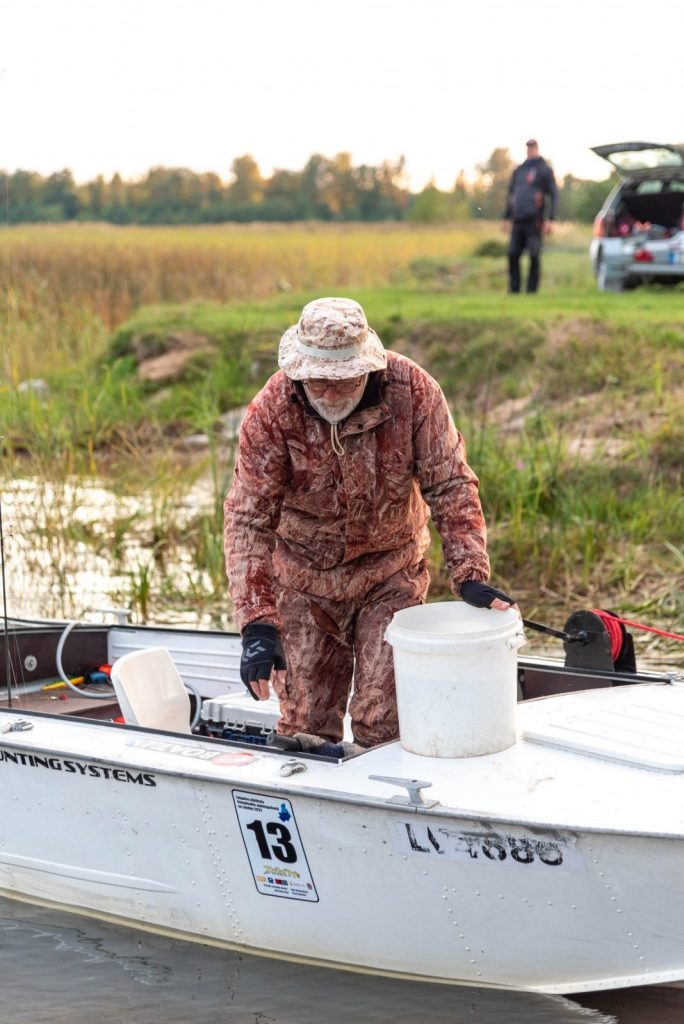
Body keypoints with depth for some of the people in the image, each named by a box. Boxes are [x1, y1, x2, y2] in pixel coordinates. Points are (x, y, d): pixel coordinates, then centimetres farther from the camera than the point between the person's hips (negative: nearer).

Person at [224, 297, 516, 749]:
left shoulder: (412, 389, -22)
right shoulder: (271, 411, -23)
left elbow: (450, 486, -14)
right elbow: (249, 518, -22)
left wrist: (470, 575, -24)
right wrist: (257, 623, -31)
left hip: (392, 573, 0)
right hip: (304, 578, 0)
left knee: (382, 721, -3)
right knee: (305, 723, 6)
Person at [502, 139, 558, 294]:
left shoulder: (545, 170, 4)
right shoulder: (518, 171, 19)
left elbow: (554, 195, -2)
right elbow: (511, 194, 25)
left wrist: (549, 219, -10)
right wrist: (507, 218, 18)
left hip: (534, 221, -5)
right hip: (518, 221, 5)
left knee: (534, 257, -6)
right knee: (512, 255, 0)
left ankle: (531, 291, -2)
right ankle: (513, 290, 7)